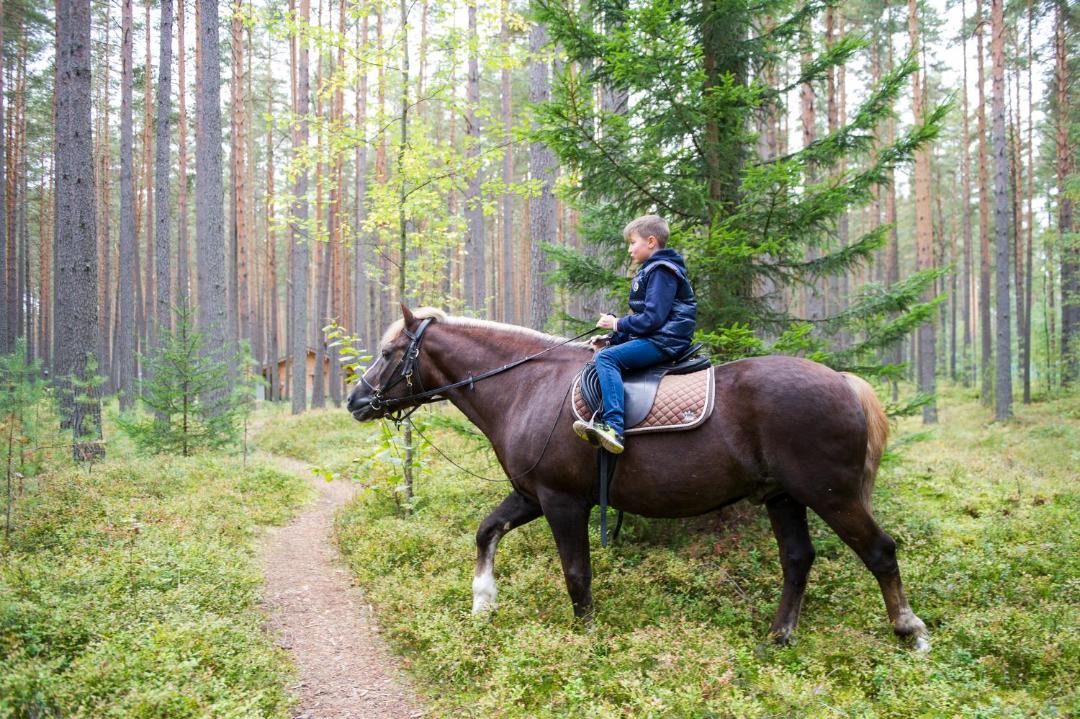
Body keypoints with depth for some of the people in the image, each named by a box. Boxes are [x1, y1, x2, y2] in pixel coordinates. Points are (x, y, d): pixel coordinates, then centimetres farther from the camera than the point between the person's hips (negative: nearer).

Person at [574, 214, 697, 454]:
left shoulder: (661, 271, -11)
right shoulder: (648, 271, 22)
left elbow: (652, 318, -21)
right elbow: (645, 316, 23)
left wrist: (618, 324, -10)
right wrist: (612, 338, 11)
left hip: (664, 342, -11)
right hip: (651, 338, 11)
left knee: (607, 358, -25)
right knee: (605, 353, 15)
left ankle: (614, 427, -38)